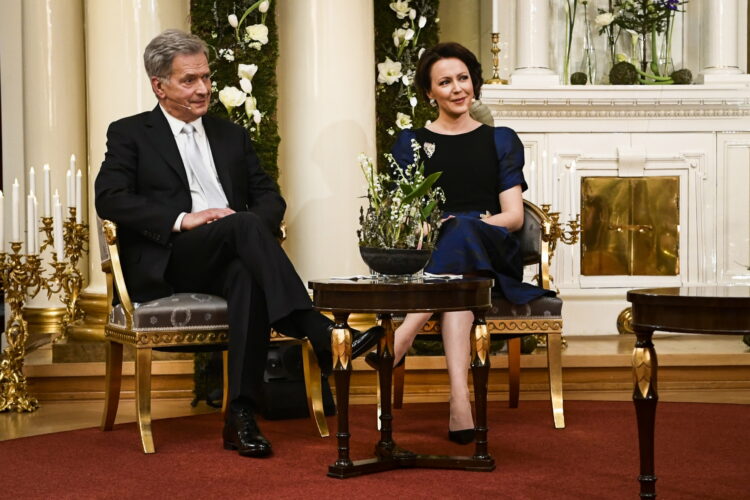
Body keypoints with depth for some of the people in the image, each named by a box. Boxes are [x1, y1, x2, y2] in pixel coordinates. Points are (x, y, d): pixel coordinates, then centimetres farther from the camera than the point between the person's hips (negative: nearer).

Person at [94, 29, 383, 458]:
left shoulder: (231, 135, 24)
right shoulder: (130, 134, 11)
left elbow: (270, 197, 16)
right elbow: (110, 199, -5)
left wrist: (252, 227, -9)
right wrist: (182, 220, -17)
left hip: (226, 263, 3)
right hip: (167, 265, -3)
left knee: (248, 278, -36)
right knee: (243, 225, -33)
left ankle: (241, 415, -39)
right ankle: (321, 335, -44)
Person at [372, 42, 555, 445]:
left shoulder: (501, 141, 20)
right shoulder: (411, 143, 20)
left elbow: (515, 216, 9)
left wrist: (473, 224, -12)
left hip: (491, 255, 0)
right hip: (427, 254, 0)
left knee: (464, 229, -39)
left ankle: (401, 339, -54)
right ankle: (459, 397, -56)